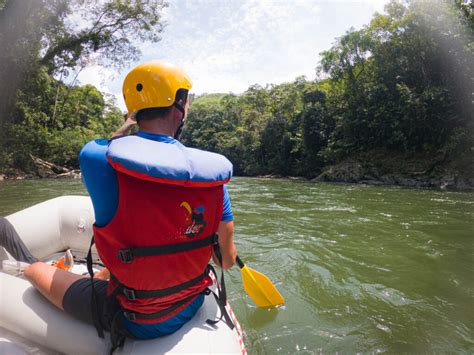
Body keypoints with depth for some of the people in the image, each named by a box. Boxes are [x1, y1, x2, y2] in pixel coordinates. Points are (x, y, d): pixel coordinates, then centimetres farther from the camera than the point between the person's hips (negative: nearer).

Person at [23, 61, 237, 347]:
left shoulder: (96, 158, -24)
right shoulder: (214, 174, -17)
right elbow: (227, 260, -7)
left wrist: (129, 123, 11)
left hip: (133, 321, -3)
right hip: (191, 307, 4)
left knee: (36, 271, 18)